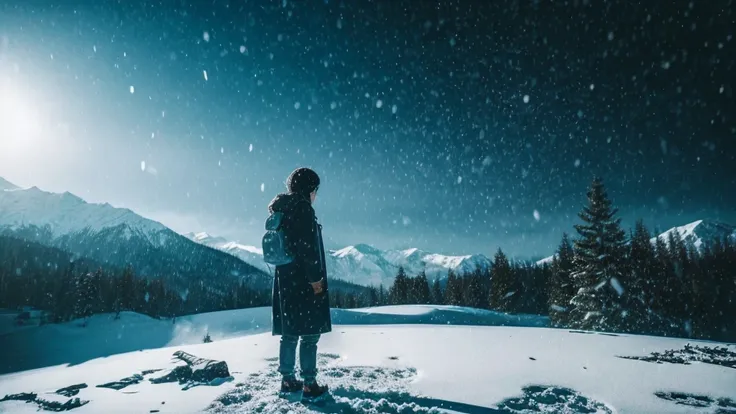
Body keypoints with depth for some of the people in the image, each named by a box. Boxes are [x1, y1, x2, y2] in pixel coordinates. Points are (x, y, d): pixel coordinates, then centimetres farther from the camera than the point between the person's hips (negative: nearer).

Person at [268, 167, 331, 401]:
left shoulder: (282, 211, 15)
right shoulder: (302, 208, -12)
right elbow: (306, 247, -19)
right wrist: (314, 277, -17)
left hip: (285, 278, 9)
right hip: (303, 280, -9)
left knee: (290, 332, 14)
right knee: (310, 332, -2)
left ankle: (288, 380, 21)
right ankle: (309, 385, 4)